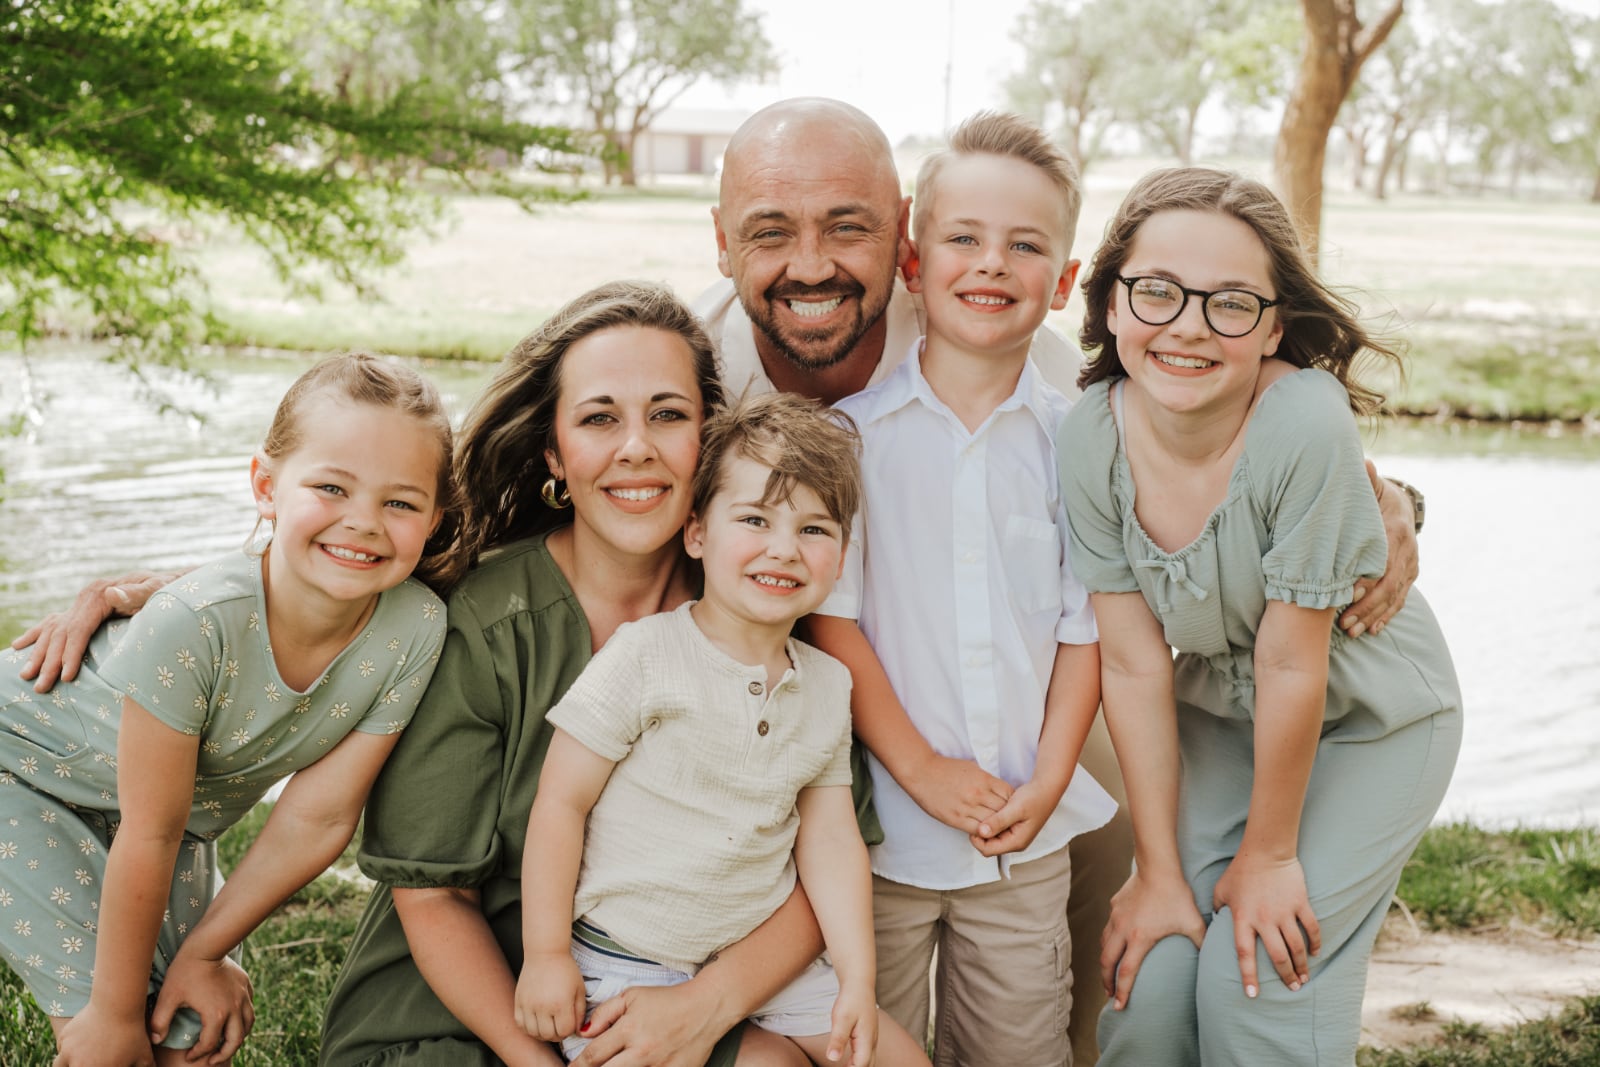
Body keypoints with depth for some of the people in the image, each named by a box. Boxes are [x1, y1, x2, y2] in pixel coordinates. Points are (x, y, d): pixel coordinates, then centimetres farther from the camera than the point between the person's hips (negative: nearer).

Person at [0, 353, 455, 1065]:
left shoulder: (416, 630, -26)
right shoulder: (192, 626, -38)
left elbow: (319, 815, -16)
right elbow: (149, 839, -27)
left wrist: (203, 951, -9)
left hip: (179, 799, 4)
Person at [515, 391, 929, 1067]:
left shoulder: (828, 687, 3)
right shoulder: (644, 655, -14)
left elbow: (831, 838, 5)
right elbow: (560, 803, -11)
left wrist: (857, 979, -2)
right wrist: (546, 955, -11)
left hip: (762, 960, 5)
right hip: (625, 965, -5)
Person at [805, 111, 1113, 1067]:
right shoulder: (851, 432, -4)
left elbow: (1085, 629, 4)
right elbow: (831, 620, -7)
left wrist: (1045, 784, -6)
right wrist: (922, 771, -12)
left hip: (1028, 839, 2)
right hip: (880, 831, -1)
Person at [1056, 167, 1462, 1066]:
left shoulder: (1305, 425, -33)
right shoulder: (1095, 435, -20)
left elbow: (1292, 666, -24)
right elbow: (1136, 666, -14)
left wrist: (1269, 854, -13)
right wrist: (1161, 871, -10)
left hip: (1371, 721, -3)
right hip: (1221, 719, 3)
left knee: (1254, 981, -12)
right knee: (1149, 985, -5)